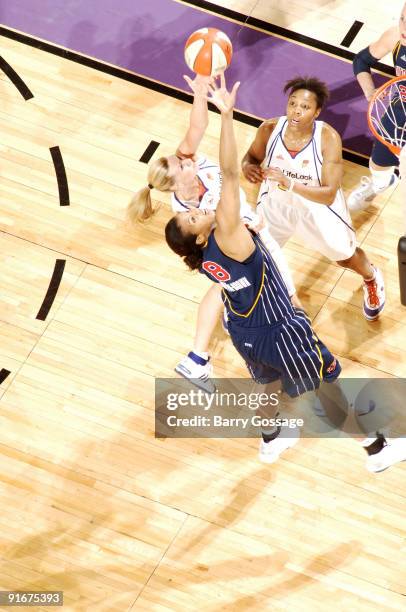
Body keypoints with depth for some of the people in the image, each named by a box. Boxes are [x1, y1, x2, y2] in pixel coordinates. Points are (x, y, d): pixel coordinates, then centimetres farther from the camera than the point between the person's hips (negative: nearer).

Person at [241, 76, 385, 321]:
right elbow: (252, 156, -4)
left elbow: (329, 195, -33)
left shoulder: (329, 138, -34)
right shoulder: (269, 129, -27)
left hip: (318, 204, -1)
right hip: (276, 201, 2)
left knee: (345, 256, 19)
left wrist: (290, 184, -48)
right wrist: (248, 167, -30)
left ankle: (371, 278, 56)